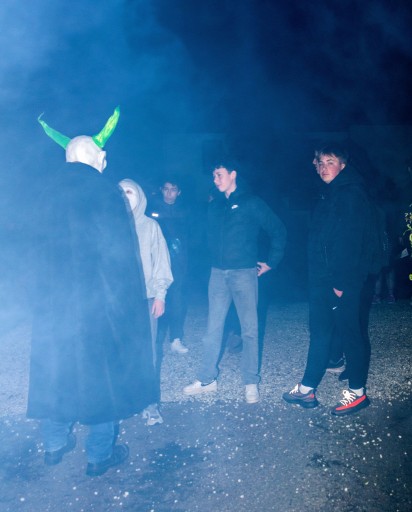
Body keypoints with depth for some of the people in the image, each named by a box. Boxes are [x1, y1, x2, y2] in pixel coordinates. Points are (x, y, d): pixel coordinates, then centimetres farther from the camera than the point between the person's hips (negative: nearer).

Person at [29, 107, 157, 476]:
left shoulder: (49, 192, 6)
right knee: (104, 369, 9)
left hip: (52, 300, 6)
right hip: (98, 302, -5)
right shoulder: (105, 192, -12)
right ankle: (100, 454, 21)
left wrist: (52, 289, 17)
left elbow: (42, 250, 10)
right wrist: (125, 300, -6)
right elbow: (120, 253, -15)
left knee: (57, 367, 19)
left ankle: (55, 442, 34)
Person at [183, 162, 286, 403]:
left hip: (244, 273, -4)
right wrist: (215, 261, 11)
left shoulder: (251, 203, -2)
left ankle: (251, 383, 13)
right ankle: (207, 379, 19)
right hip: (218, 274, 5)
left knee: (250, 329, 1)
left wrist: (271, 262, -2)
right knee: (213, 328, 8)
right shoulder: (214, 206, 13)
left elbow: (278, 230, -1)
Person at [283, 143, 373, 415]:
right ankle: (307, 389, 23)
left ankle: (358, 392, 18)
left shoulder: (352, 194, -11)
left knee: (350, 332, 3)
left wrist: (341, 282, -20)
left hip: (342, 280, -9)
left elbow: (352, 240, -19)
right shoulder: (330, 195, 17)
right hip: (322, 278, 9)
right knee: (320, 332, 13)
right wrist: (319, 277, 13)